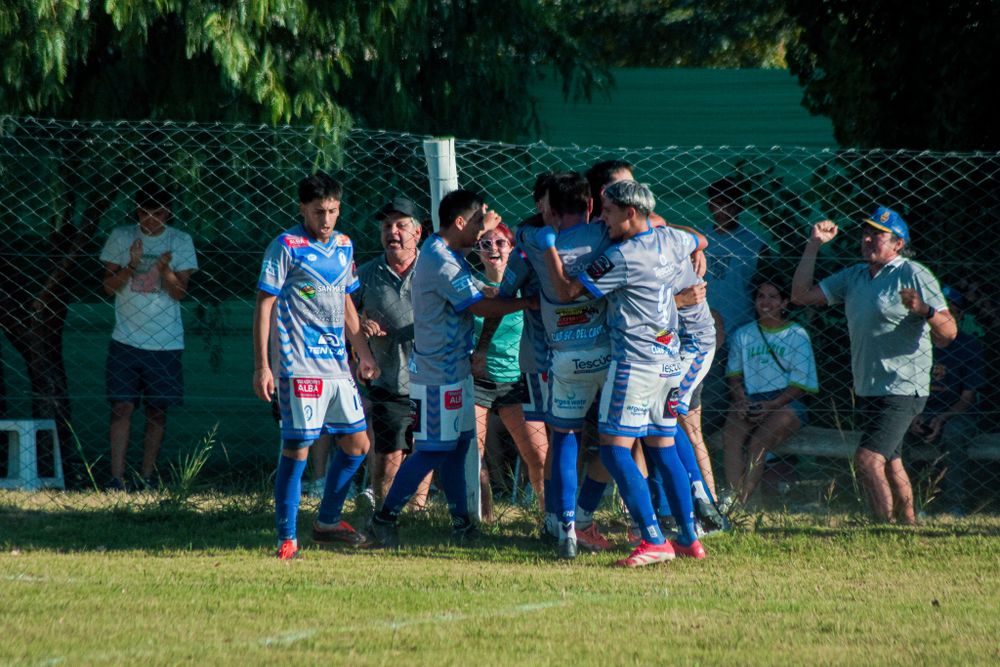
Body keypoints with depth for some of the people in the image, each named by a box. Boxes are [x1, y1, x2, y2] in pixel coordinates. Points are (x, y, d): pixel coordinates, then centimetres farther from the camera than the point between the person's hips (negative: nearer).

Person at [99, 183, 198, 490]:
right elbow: (109, 287, 1)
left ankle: (147, 475, 14)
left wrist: (165, 270, -22)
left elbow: (179, 292, -3)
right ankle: (116, 477, -9)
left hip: (165, 342, 0)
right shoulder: (120, 237, 3)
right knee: (122, 407, -8)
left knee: (157, 410, 4)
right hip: (126, 338, 0)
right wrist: (132, 265, -17)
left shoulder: (180, 242, 1)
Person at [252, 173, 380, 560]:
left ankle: (327, 522, 25)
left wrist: (363, 353, 21)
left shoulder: (344, 246, 13)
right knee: (297, 449, -8)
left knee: (357, 444, 10)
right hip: (299, 365, -7)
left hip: (337, 365, 7)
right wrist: (262, 366, -13)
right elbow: (264, 306, -8)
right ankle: (286, 539, -3)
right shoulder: (286, 247, -7)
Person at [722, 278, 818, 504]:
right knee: (731, 436, -30)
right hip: (750, 401, 3)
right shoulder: (743, 334, 18)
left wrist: (770, 406, -15)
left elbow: (800, 385, -1)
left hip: (786, 402, -3)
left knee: (757, 442, -31)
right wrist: (741, 400, -8)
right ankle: (735, 498, -42)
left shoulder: (797, 336, 5)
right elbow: (734, 374, 15)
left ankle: (739, 504, -38)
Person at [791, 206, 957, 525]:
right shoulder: (854, 276, 13)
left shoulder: (914, 275, -9)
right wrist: (814, 245, 5)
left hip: (902, 389, -9)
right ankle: (909, 525, 30)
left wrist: (925, 310, -37)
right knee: (889, 463, 18)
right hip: (867, 389, 9)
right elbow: (802, 295, 12)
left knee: (869, 459, -21)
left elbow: (948, 332, -15)